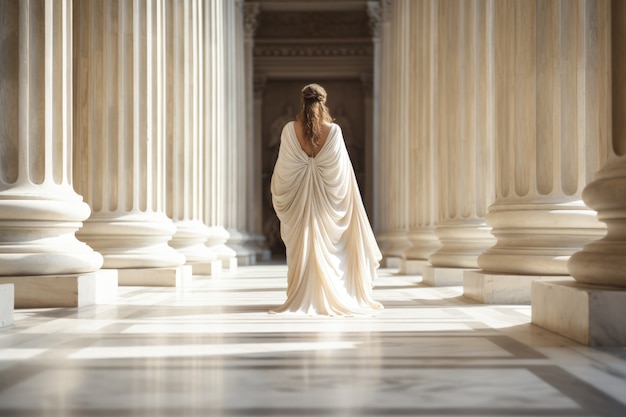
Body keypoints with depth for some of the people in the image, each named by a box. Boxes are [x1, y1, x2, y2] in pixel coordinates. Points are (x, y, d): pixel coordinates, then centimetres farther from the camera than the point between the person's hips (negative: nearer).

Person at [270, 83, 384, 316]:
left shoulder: (290, 130, -7)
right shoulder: (333, 131, -7)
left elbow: (282, 168, -3)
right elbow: (341, 170, -5)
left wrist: (277, 196, 11)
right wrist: (351, 200, 7)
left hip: (298, 199, 0)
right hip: (326, 199, 0)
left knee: (302, 248, 6)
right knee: (327, 248, 9)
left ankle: (303, 300, 8)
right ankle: (329, 298, 12)